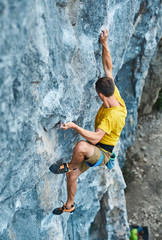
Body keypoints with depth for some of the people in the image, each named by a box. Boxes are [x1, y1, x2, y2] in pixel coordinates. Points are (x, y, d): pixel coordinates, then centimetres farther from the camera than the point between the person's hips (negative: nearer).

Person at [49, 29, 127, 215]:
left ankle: (69, 165, -9)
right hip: (95, 151, 10)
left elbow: (95, 138, -40)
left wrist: (75, 126, -39)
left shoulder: (113, 115, -33)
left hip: (103, 154, -9)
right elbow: (108, 68, -3)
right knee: (72, 175, 13)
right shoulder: (115, 97, -7)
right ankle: (69, 205, 34)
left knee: (81, 146, -41)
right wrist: (104, 44, -7)